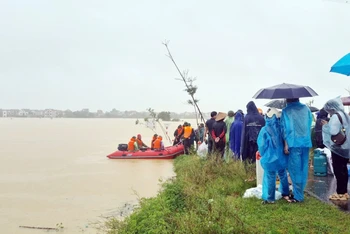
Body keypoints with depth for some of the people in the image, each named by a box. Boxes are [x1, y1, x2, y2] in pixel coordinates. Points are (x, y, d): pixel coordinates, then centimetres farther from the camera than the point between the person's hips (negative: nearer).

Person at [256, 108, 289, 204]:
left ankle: (270, 198, 15)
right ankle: (285, 194, 35)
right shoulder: (281, 128, -7)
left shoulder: (264, 130, -16)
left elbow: (261, 146, -11)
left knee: (270, 178, 7)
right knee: (283, 176, 21)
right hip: (281, 158, 4)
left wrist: (262, 155, 7)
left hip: (269, 159, -3)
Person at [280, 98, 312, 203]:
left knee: (295, 169, 0)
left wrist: (286, 144, -7)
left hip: (294, 142, -5)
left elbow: (285, 128, -7)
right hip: (306, 142, 5)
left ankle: (298, 196, 3)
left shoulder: (286, 111, -3)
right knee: (303, 168, 12)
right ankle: (300, 192, 22)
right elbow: (309, 124, 14)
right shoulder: (306, 109, 10)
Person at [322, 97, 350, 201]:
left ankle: (340, 193, 2)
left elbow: (333, 131, -24)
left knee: (338, 170, -3)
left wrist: (326, 125, -7)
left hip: (337, 147, -9)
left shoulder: (335, 116, -15)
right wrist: (328, 125, 13)